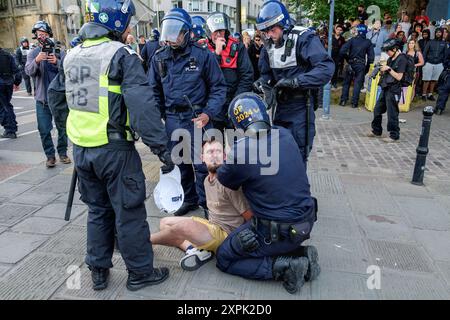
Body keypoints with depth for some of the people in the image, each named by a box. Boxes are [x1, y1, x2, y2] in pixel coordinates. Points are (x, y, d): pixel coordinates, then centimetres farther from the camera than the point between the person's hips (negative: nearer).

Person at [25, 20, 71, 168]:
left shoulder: (59, 51, 4)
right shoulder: (33, 53, 3)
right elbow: (29, 71, -11)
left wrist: (57, 62, -24)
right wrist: (37, 60, -30)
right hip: (42, 98, 0)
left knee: (62, 127, 9)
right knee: (44, 130, 2)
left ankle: (62, 153, 23)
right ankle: (50, 156, 13)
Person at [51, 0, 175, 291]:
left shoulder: (72, 55, 11)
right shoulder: (122, 55, -13)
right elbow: (143, 106, -21)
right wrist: (162, 148, -19)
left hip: (81, 148, 7)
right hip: (115, 149, -7)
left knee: (98, 210, 19)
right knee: (129, 212, 6)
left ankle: (99, 271, 30)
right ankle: (140, 272, 20)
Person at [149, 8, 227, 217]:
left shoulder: (203, 55, -6)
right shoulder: (159, 58, 5)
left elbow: (218, 87, -3)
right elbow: (154, 91, 13)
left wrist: (208, 114, -15)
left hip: (197, 118, -4)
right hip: (172, 119, 4)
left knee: (201, 164, 0)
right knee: (181, 164, 15)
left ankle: (206, 203, 18)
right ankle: (190, 199, 33)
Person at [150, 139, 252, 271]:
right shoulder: (207, 180, 10)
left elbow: (250, 217, -16)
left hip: (225, 234, -9)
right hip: (211, 226, 9)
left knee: (183, 226, -33)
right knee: (165, 222, 8)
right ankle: (194, 249, -12)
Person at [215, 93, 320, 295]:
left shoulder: (240, 152, -22)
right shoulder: (285, 135, -4)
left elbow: (224, 179, -1)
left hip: (278, 232, -7)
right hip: (306, 222, 7)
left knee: (223, 259, 13)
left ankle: (283, 267, -1)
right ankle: (301, 254, 12)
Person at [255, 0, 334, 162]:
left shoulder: (303, 38, -16)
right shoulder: (269, 46, 6)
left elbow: (327, 67, -27)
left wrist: (295, 81, -33)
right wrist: (262, 81, -9)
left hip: (300, 106, -7)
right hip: (281, 105, 7)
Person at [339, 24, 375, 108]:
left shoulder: (352, 40, -2)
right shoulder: (368, 42, 1)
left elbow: (342, 51, -11)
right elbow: (371, 56, -1)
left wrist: (347, 58, 4)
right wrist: (367, 66, 9)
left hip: (351, 63, 0)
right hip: (361, 65, 0)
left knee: (346, 82, 10)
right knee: (357, 84, 3)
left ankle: (343, 101, 9)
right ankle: (354, 103, 1)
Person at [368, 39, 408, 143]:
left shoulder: (402, 59, -12)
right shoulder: (391, 59, 13)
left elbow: (399, 77, -15)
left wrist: (388, 69, -15)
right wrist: (383, 70, -1)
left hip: (393, 90, -9)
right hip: (385, 88, 9)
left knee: (392, 114, -3)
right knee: (377, 110, 13)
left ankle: (394, 136, 8)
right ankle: (376, 131, 26)